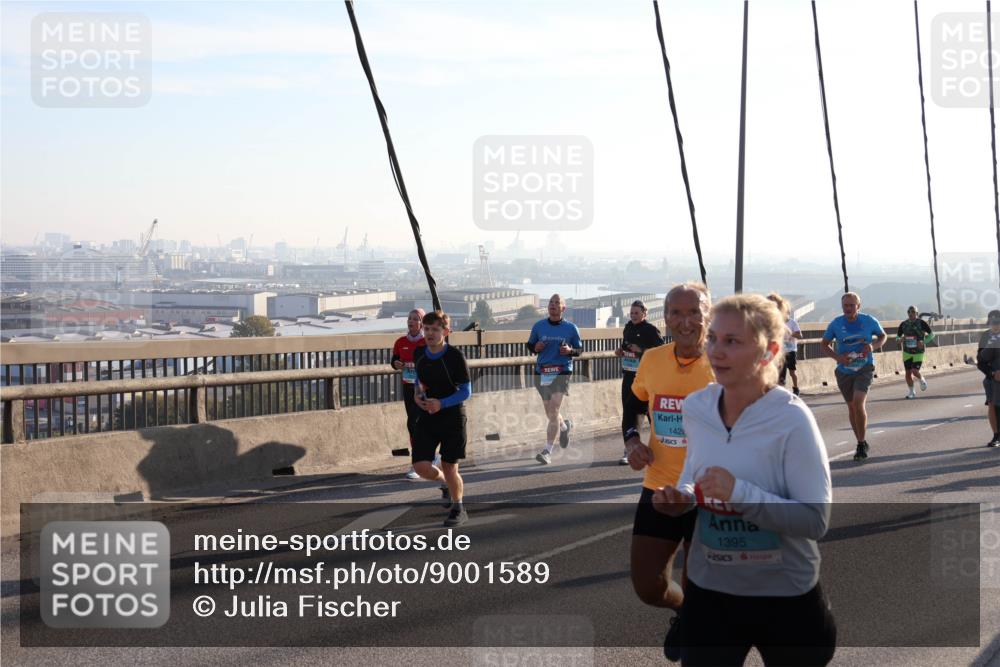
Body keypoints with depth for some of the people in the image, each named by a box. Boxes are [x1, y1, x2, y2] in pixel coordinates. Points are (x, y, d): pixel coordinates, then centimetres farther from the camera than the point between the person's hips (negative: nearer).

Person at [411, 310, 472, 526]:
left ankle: (458, 509, 23)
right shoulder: (419, 354, 2)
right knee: (421, 466, -7)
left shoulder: (455, 356, -14)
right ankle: (447, 482, 26)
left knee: (449, 468, 0)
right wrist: (417, 394, 1)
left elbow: (466, 391, -11)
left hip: (452, 417, -4)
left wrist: (441, 403, -24)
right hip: (426, 416, 4)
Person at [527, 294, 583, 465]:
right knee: (550, 413, 14)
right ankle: (565, 426, 48)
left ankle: (548, 451, -10)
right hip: (542, 372, 3)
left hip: (562, 372, -3)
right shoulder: (538, 326, 6)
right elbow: (530, 346, 15)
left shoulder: (571, 328, 2)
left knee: (554, 413, -15)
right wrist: (535, 348, -8)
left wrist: (570, 351, -12)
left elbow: (580, 349, 9)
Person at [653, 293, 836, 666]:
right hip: (708, 590, 4)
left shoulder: (792, 419, -20)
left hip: (785, 597, -4)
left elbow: (816, 520, -21)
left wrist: (740, 493, -31)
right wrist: (682, 498, -7)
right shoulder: (696, 408, -2)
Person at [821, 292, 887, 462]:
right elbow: (824, 345, 5)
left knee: (858, 402, -20)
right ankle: (861, 443, 27)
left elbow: (883, 336, 10)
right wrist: (837, 357, -13)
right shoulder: (836, 324, -5)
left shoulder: (869, 321, -6)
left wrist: (873, 346, -12)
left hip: (864, 369, -3)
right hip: (844, 371, 3)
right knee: (851, 406, 10)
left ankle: (861, 444, -8)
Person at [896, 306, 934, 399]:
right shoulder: (903, 324, 1)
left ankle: (922, 380, 21)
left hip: (918, 352, -3)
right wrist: (899, 340, -14)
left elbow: (931, 334, -2)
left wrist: (924, 342, -18)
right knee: (908, 372, 3)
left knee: (915, 371, -14)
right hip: (907, 352, 3)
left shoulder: (921, 323, -8)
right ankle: (911, 392, 19)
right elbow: (897, 336, 11)